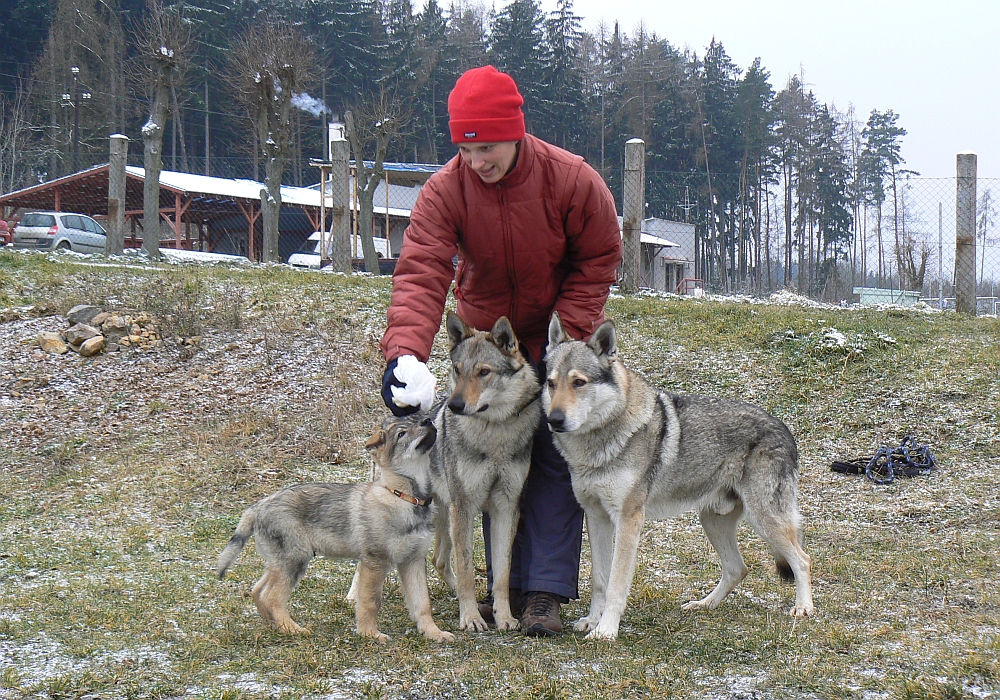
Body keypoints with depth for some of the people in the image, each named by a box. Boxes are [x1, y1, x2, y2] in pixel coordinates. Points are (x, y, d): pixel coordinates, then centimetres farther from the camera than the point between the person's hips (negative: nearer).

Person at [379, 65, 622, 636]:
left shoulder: (573, 181, -23)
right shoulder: (445, 191, -20)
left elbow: (598, 261, -11)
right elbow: (420, 273, -29)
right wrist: (406, 352, -45)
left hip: (561, 337, -2)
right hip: (486, 338, 2)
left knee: (557, 460, -7)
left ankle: (546, 592, -6)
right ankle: (509, 584, 15)